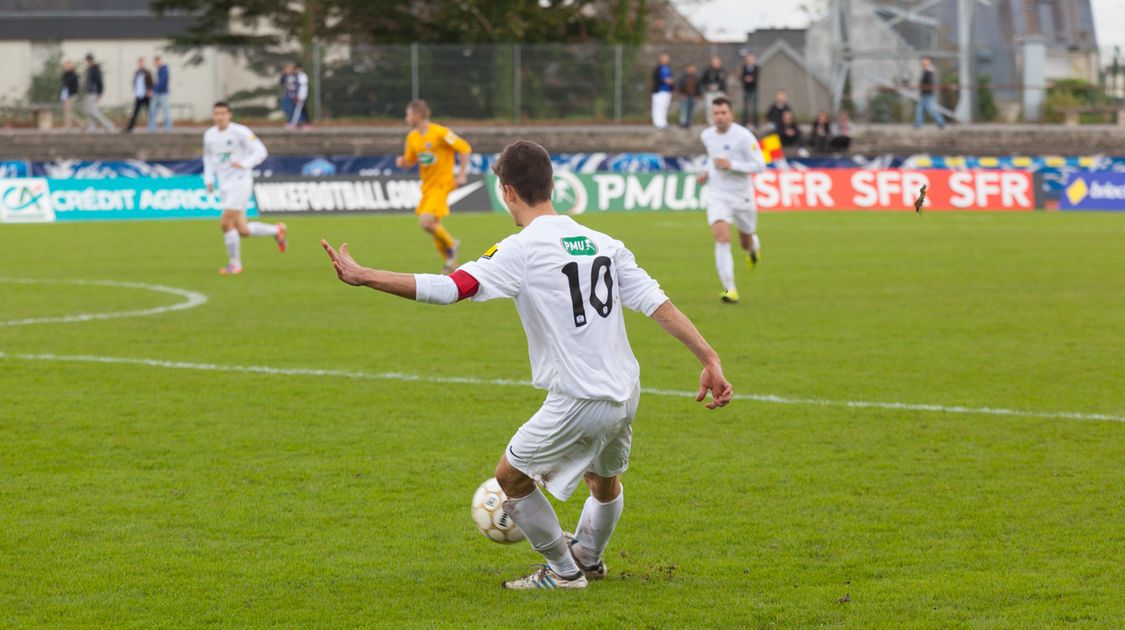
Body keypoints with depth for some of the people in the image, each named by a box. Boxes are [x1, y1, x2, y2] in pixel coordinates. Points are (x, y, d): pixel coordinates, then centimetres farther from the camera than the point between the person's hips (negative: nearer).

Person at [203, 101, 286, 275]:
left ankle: (234, 263, -2)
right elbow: (208, 158, 24)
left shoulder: (239, 131, -9)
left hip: (240, 181, -6)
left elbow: (260, 151, -11)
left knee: (226, 223, -16)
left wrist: (244, 164, -26)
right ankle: (277, 231, 28)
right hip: (224, 185, 6)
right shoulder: (209, 135, 9)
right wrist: (209, 179, 10)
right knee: (243, 231, 3)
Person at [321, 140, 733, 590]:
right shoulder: (604, 244, 7)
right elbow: (659, 305, 1)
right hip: (625, 393, 7)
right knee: (605, 481, 32)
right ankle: (588, 559, 53)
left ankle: (564, 570, 27)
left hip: (578, 401, -7)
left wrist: (362, 277, -17)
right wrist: (710, 359, 4)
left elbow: (448, 289, -20)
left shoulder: (521, 251, -12)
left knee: (511, 476, 17)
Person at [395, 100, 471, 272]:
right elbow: (410, 161, 18)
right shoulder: (412, 137, 7)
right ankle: (450, 262, 24)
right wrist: (402, 162, -5)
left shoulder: (440, 133, -15)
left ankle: (451, 244, 2)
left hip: (441, 184, -8)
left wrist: (462, 174, -13)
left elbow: (465, 148, -11)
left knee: (426, 221, -22)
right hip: (427, 185, 8)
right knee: (432, 225, 10)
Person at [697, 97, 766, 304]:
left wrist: (731, 165, -26)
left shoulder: (743, 136, -15)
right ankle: (729, 288, -21)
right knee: (721, 236, -21)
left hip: (742, 196, -2)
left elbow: (759, 165, -16)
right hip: (717, 195, 2)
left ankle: (754, 245, 57)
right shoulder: (707, 136, 2)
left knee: (746, 242, 15)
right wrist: (707, 172, 6)